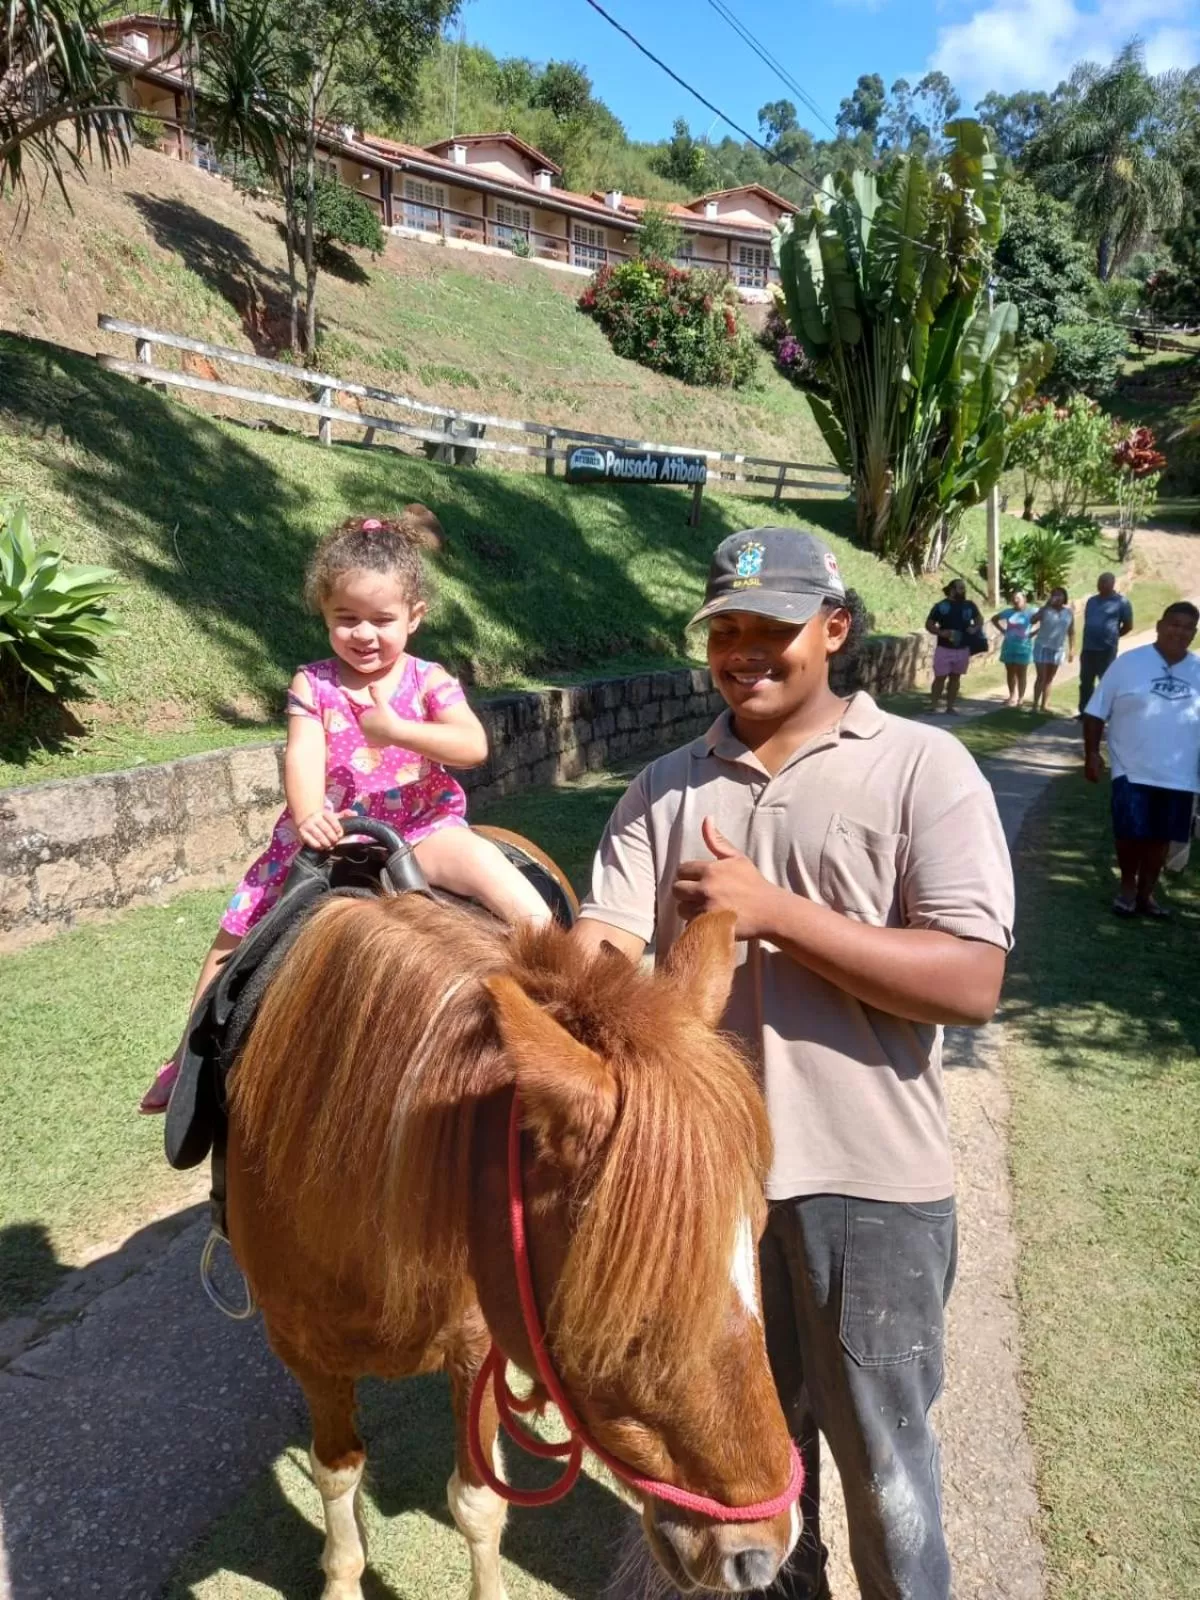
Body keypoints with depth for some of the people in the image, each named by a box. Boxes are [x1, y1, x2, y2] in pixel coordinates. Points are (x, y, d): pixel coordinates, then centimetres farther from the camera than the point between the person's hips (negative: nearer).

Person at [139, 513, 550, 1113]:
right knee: (237, 936, 7)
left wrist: (396, 730, -29)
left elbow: (474, 746, -19)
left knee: (482, 862, -34)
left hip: (420, 828, -2)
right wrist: (308, 815, -34)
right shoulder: (313, 685, -1)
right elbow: (303, 756, -15)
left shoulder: (428, 681, -4)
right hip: (331, 834, 2)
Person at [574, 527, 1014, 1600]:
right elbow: (601, 946, -7)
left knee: (881, 1455, 15)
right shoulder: (668, 788, 3)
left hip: (869, 1179, -3)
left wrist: (773, 911, -22)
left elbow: (972, 984, -17)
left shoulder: (922, 766, -9)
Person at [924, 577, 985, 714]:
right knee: (940, 677, -2)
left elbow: (979, 619, 17)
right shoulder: (941, 606, -8)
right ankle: (934, 706, 5)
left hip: (963, 649, 4)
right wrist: (941, 632, -21)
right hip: (944, 649, -4)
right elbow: (928, 624, -4)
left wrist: (975, 628, -5)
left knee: (955, 677, 10)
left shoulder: (969, 605, 3)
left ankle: (951, 706, 18)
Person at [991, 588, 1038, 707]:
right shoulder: (1008, 612, 3)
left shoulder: (1031, 612, -7)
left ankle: (1021, 698, 8)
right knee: (1010, 672, 8)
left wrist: (1033, 633, -13)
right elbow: (994, 619, 18)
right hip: (1009, 646, 4)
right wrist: (1003, 631, 6)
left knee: (1021, 673, 2)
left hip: (1023, 646, -4)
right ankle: (1012, 696, 17)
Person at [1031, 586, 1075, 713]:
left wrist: (1072, 649, 5)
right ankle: (1035, 704, -2)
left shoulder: (1069, 612, 3)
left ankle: (1044, 704, 15)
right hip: (1043, 647, -4)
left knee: (1050, 678, 10)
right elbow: (1033, 620, -27)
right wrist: (1047, 605, -28)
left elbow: (1071, 632, 9)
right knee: (1041, 677, -7)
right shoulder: (1046, 610, -8)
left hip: (1058, 649, 4)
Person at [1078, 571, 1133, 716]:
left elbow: (1128, 626, 1)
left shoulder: (1121, 602, -4)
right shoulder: (1092, 600, 13)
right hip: (1088, 648, 6)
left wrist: (1112, 636, 7)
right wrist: (1088, 639, 16)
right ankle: (1084, 712, 16)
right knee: (1085, 682, 9)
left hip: (1107, 650, -6)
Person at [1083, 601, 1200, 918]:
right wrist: (1092, 753, -7)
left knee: (1161, 837, 10)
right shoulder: (1129, 663, -4)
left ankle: (1146, 893, 25)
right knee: (1131, 833, -1)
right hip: (1133, 770, -2)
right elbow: (1096, 711, -1)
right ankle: (1127, 887, 22)